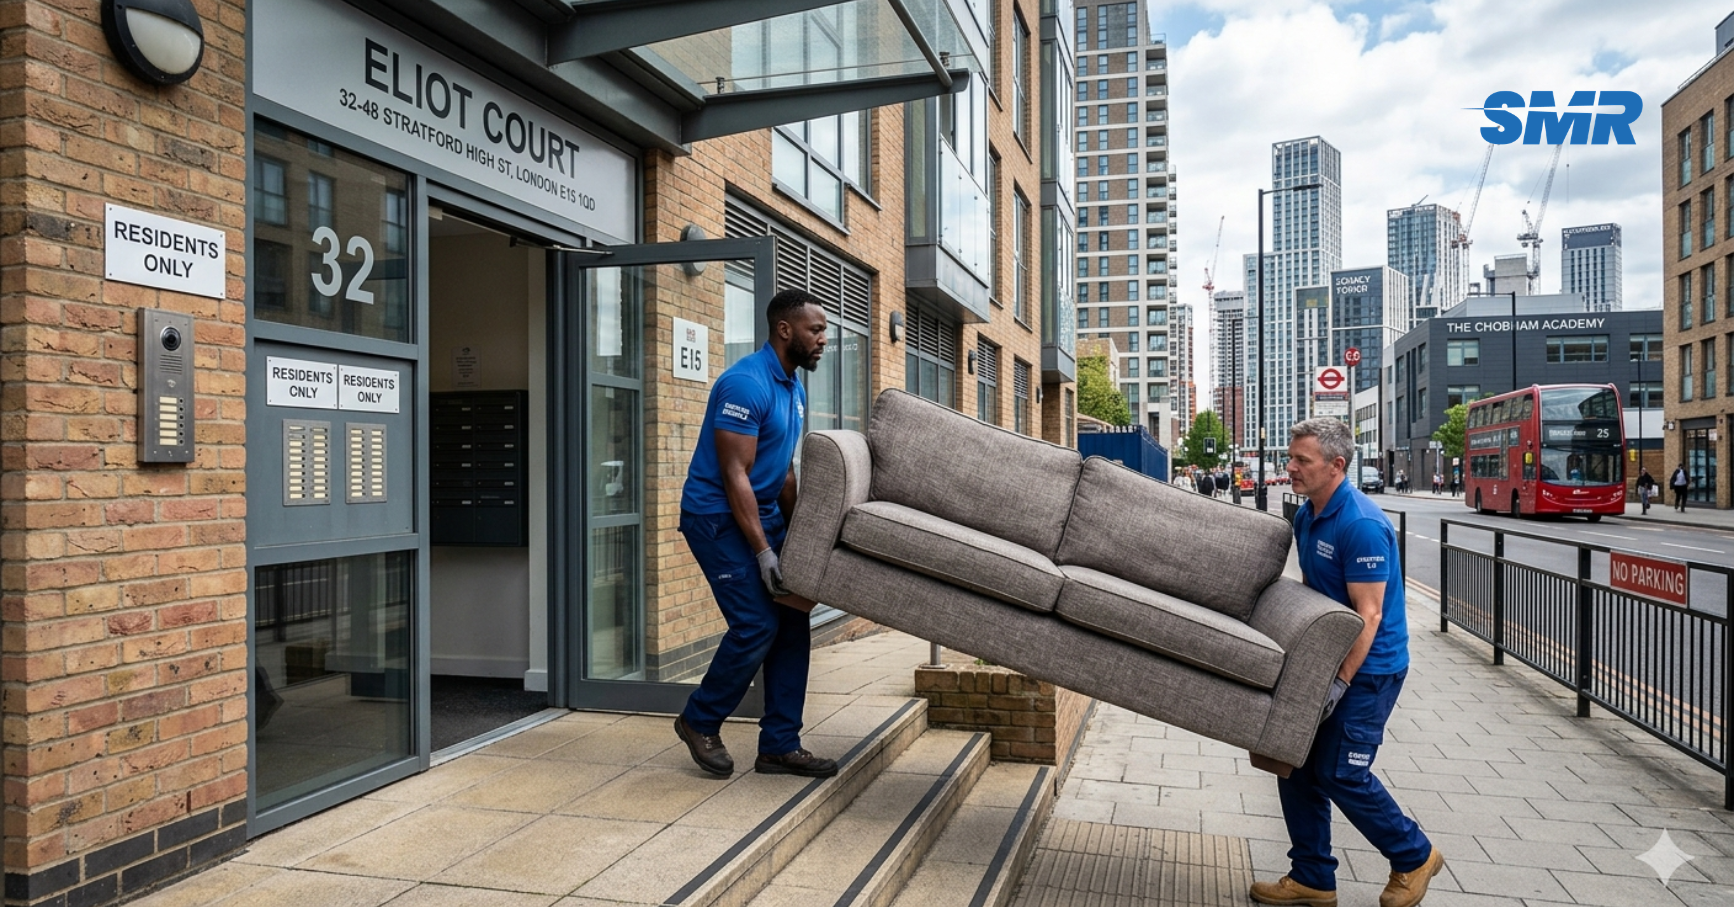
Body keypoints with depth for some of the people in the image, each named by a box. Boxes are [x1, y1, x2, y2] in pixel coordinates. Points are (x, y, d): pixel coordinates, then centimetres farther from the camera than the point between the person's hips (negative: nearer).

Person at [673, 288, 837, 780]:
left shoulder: (795, 389, 11)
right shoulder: (746, 384, -19)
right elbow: (734, 475, -22)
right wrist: (764, 553, -23)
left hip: (762, 513, 9)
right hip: (717, 516, -9)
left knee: (792, 624, 3)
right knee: (756, 625, -14)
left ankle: (780, 745, 11)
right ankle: (699, 721, 10)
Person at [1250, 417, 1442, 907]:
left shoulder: (1362, 525, -23)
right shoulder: (1306, 515, 6)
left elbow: (1368, 614, -24)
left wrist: (1339, 683, -25)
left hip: (1367, 668, -9)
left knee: (1341, 774, -3)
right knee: (1295, 763, 7)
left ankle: (1415, 857, 22)